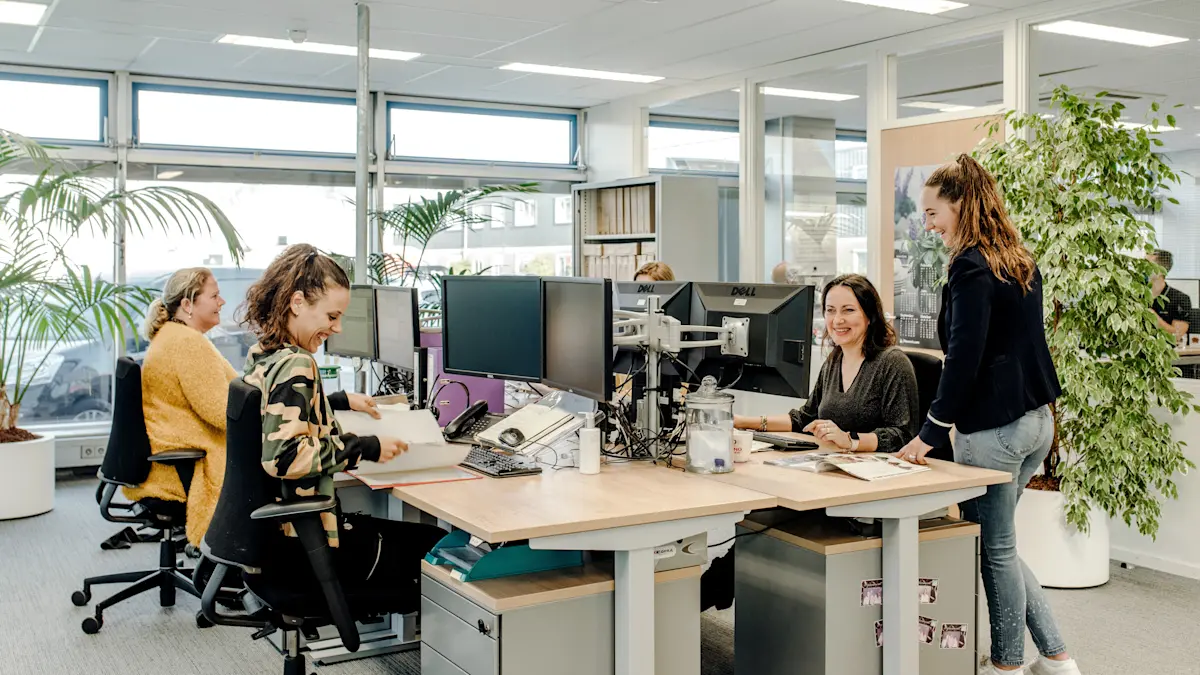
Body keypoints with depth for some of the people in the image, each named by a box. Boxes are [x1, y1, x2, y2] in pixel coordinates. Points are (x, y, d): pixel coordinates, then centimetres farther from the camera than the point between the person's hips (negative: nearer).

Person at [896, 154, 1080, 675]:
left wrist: (930, 433, -13)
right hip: (1036, 419, 9)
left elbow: (964, 359, -19)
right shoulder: (1021, 262, 11)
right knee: (999, 543, 19)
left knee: (996, 548, 6)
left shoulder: (971, 267, -16)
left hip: (994, 429, -9)